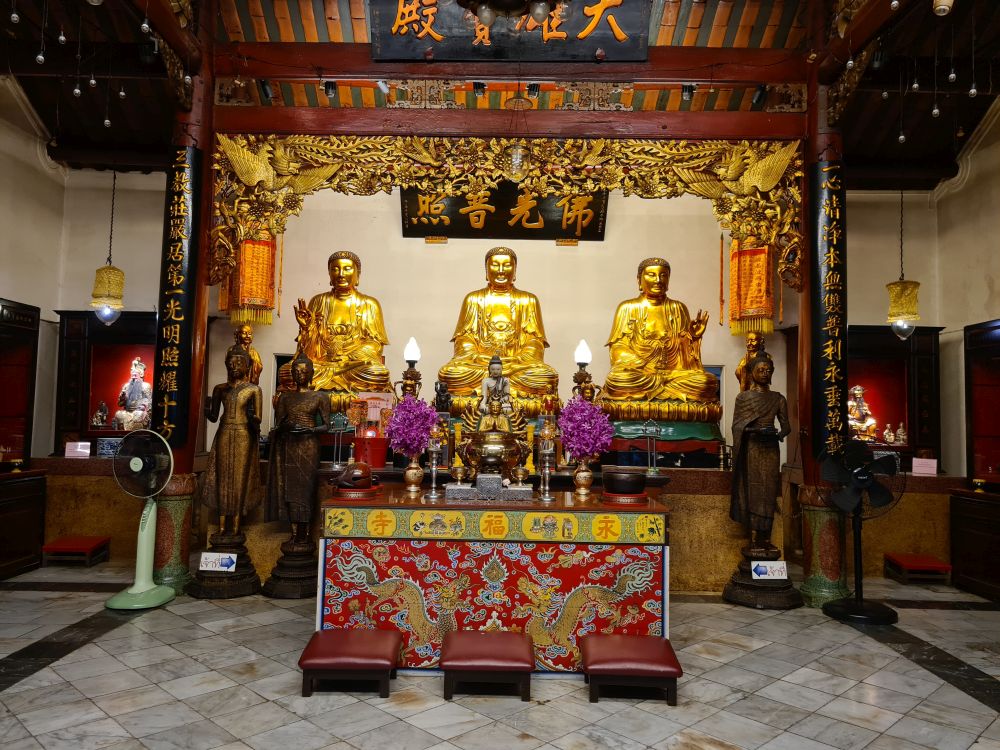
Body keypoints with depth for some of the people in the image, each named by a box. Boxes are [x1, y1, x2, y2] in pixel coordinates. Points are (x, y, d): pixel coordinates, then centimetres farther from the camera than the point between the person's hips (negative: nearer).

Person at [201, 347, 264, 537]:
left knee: (239, 478, -1)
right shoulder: (220, 389, 9)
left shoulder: (254, 390, 1)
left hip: (244, 437, -2)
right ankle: (222, 527, 8)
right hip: (224, 436, 3)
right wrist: (207, 410, -9)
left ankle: (235, 527, 5)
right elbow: (213, 417, 10)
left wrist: (252, 417, -22)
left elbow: (257, 420, -2)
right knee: (223, 478, 2)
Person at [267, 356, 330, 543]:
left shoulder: (320, 397, 3)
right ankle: (295, 532, 8)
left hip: (308, 447, -3)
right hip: (288, 447, 3)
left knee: (307, 487, -4)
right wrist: (287, 426, -13)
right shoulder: (284, 396, 11)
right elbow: (278, 424, 8)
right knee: (290, 487, 2)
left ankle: (305, 533, 2)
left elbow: (326, 425, 1)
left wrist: (310, 430, -16)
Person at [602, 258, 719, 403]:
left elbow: (686, 347, 13)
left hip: (674, 372, 2)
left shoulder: (678, 308, 14)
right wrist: (642, 365, -17)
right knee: (616, 379, -35)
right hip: (638, 373, -2)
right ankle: (673, 389, -16)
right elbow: (618, 347, 0)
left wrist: (693, 337, -9)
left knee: (709, 381, -25)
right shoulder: (628, 308, 7)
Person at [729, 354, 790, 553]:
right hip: (751, 447, -3)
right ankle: (754, 539, -2)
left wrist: (778, 434, -12)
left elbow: (786, 425, 9)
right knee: (754, 490, -5)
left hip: (770, 448, 3)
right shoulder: (743, 397, 3)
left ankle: (766, 538, 7)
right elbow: (736, 425, 0)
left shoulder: (778, 398, 10)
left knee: (769, 492, 1)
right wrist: (752, 430, -18)